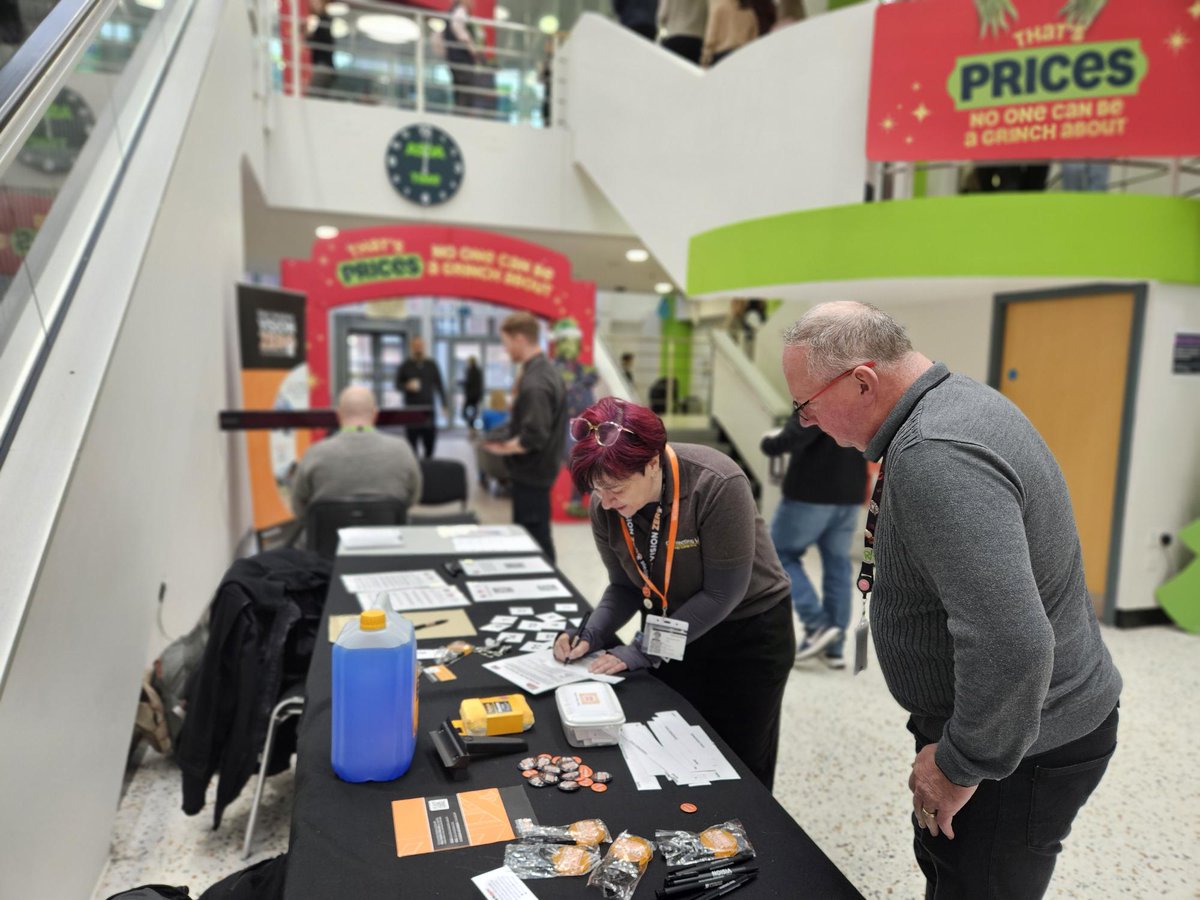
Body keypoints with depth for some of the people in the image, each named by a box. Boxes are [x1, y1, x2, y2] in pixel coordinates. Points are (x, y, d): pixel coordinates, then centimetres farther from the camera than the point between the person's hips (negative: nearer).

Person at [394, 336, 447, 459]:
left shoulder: (432, 365, 10)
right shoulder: (404, 366, 5)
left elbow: (439, 386, 12)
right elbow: (397, 385, 6)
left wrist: (445, 405, 6)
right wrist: (407, 386, -16)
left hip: (429, 409, 1)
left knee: (431, 442, -1)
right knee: (412, 443, -2)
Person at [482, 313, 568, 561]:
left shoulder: (534, 383, -26)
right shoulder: (547, 370, 6)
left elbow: (533, 438, -29)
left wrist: (503, 447, -12)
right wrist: (504, 436, 8)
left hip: (531, 471, -10)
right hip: (538, 467, 10)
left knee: (535, 540, 3)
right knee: (530, 536, 21)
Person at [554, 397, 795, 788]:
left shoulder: (718, 485, -32)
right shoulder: (604, 507, -15)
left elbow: (723, 593, -26)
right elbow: (625, 586, -1)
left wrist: (643, 652, -24)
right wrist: (590, 636, -18)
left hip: (748, 635, -4)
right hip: (673, 639, 4)